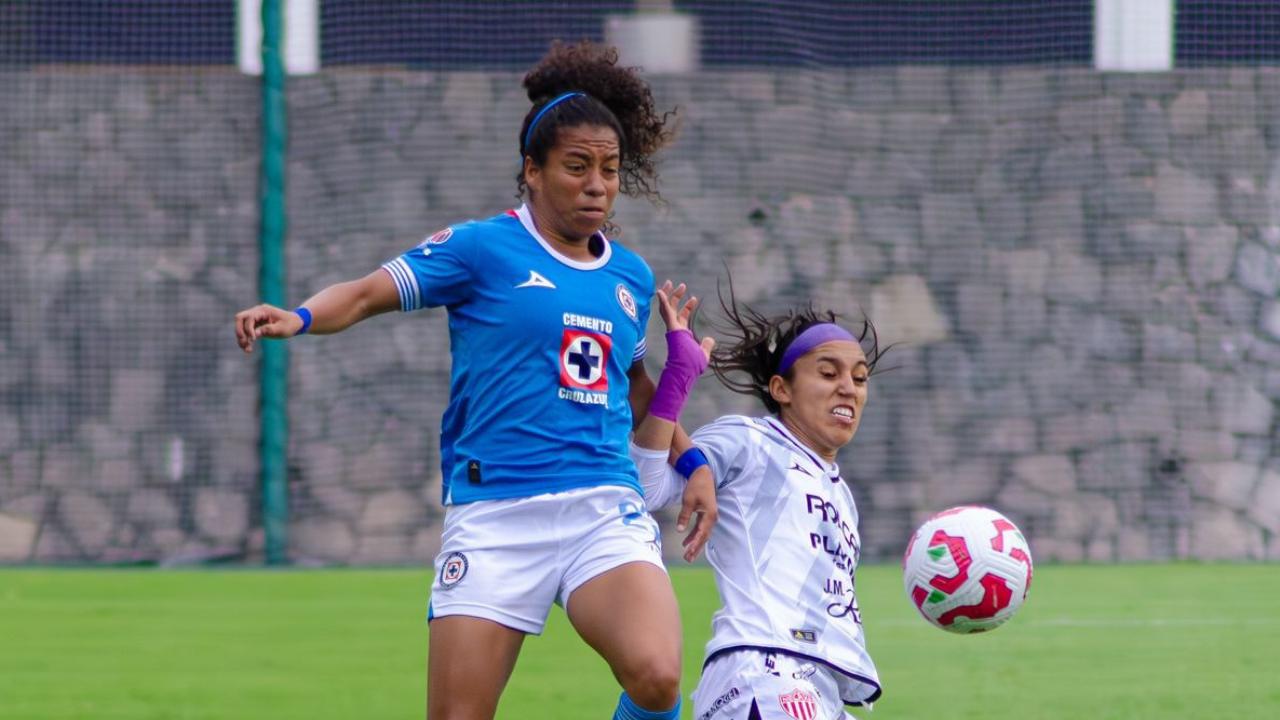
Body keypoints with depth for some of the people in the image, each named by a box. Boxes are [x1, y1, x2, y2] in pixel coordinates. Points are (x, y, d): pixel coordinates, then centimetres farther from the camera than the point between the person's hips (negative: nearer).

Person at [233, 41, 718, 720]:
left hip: (605, 509, 3)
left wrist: (693, 463, 21)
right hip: (493, 516, -3)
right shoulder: (483, 249, 1)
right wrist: (299, 317, -25)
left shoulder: (632, 276, 16)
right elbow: (368, 294, -7)